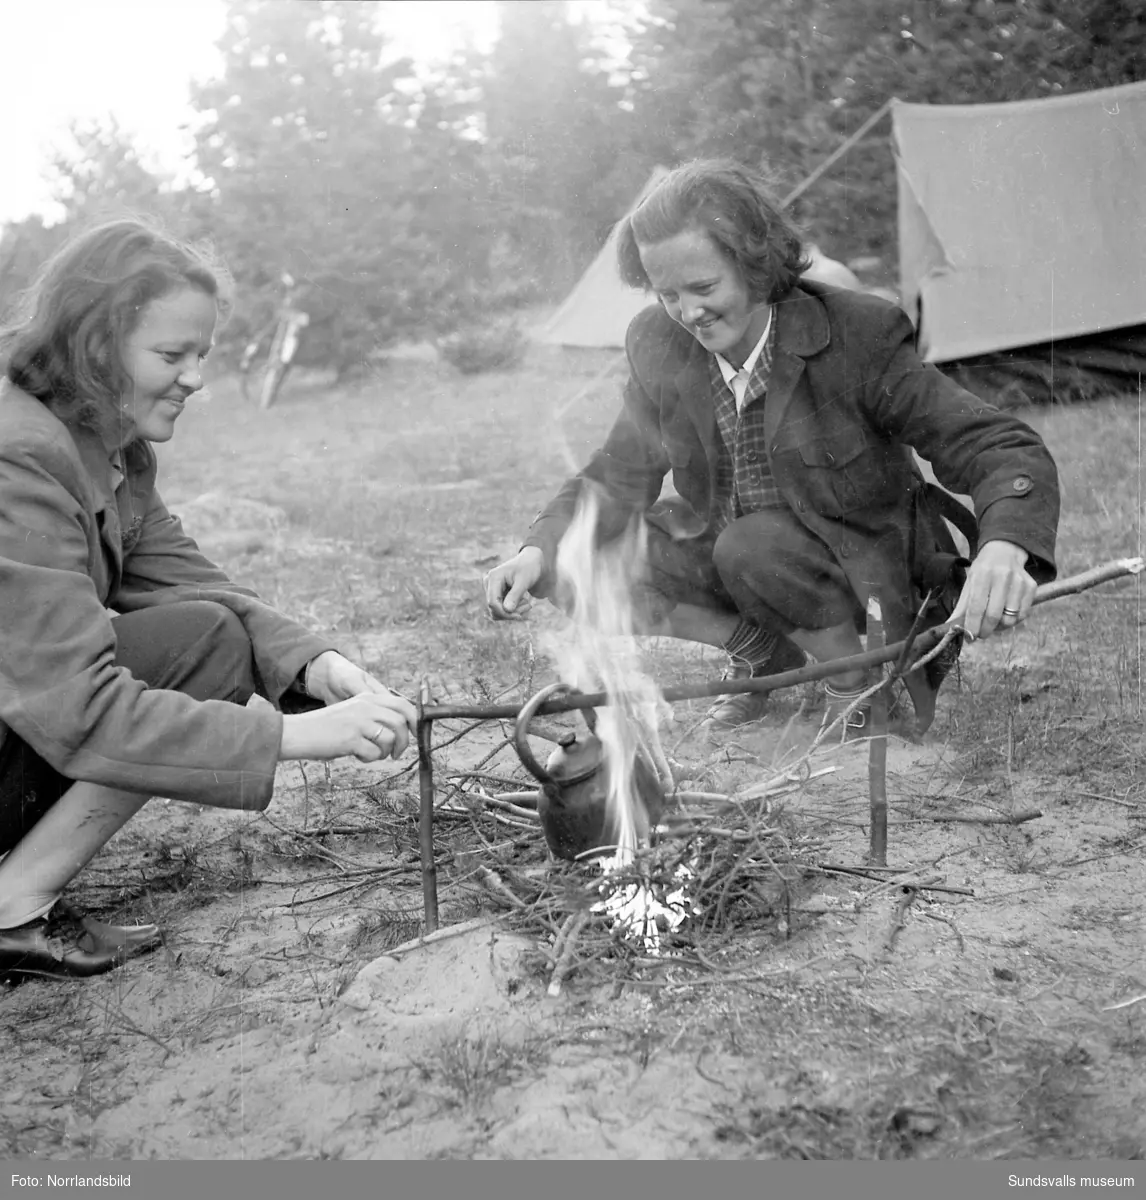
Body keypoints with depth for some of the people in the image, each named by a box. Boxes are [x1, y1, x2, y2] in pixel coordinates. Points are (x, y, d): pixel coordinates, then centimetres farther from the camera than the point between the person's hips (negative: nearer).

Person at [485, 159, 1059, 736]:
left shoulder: (858, 337, -23)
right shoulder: (659, 345, -10)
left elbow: (1002, 448, -24)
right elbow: (618, 477, 1)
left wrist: (1004, 547, -47)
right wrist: (539, 550, -19)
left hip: (862, 565, -5)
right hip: (729, 548, 5)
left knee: (751, 547, -35)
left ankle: (853, 680, -6)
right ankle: (765, 653, 7)